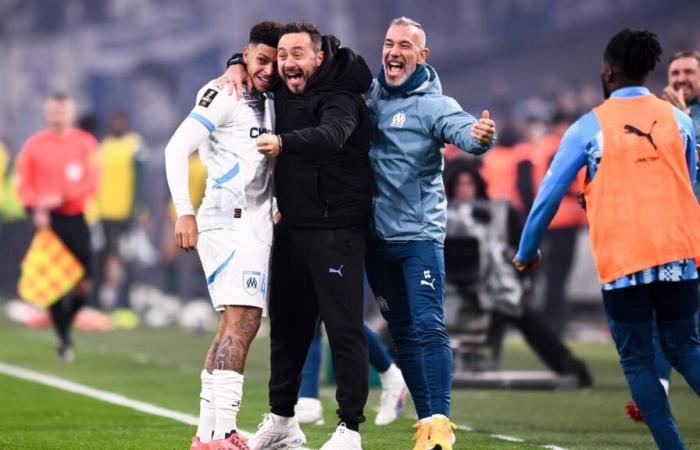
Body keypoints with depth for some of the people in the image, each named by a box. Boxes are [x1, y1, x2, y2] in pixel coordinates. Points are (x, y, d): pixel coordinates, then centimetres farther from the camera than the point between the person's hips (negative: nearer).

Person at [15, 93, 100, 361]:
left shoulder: (85, 143, 1)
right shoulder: (34, 146, 1)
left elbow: (92, 183, -6)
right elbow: (23, 185, 3)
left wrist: (61, 197, -18)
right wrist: (37, 207, -14)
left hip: (75, 217, 1)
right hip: (47, 219, -1)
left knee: (84, 284, -3)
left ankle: (65, 325, 23)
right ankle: (63, 339, 8)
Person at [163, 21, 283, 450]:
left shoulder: (266, 104, 19)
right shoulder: (224, 95, -8)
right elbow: (177, 148, -15)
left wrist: (279, 208, 18)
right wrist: (185, 212, -22)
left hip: (256, 226, 10)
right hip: (228, 223, -10)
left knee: (239, 326, 13)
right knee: (240, 322, -19)